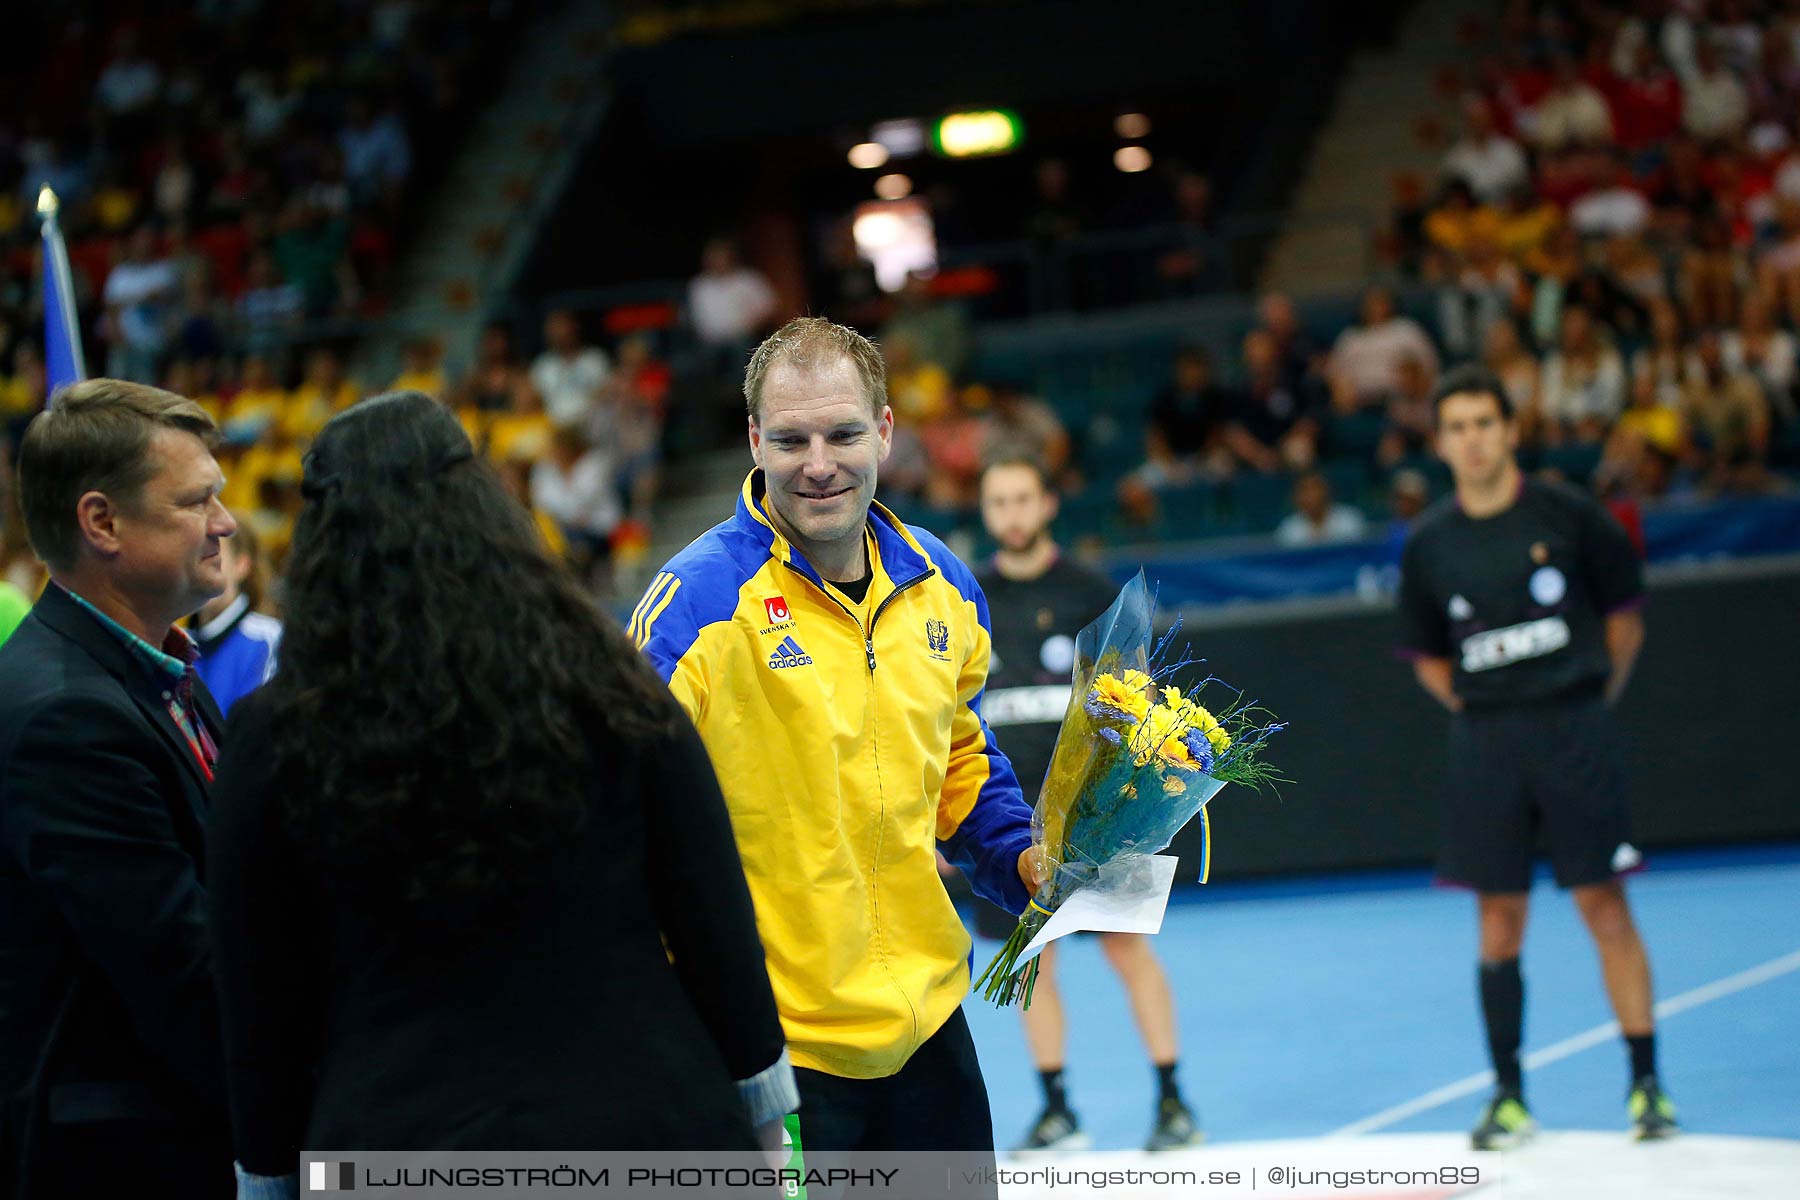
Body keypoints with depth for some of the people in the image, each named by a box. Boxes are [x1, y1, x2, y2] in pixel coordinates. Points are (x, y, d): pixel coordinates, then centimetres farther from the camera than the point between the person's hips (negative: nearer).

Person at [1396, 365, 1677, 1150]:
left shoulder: (1565, 516, -2)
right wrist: (1478, 711, 5)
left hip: (1573, 731, -2)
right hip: (1484, 746, 2)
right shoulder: (1430, 543, 4)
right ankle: (1508, 1096, 11)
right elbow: (1427, 656, 15)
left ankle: (1646, 1085, 2)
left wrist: (1591, 700, 7)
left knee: (1606, 908, -4)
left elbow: (1625, 615, 7)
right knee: (1498, 923, 4)